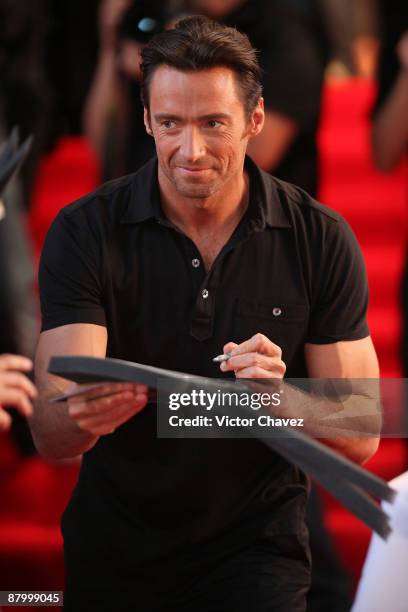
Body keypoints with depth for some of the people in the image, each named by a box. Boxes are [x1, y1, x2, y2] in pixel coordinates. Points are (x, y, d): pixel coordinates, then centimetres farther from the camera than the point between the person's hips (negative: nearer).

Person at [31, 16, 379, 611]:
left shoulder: (320, 240, -7)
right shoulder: (85, 232, -9)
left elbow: (360, 438, -7)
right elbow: (50, 435, -16)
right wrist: (84, 414, -40)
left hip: (256, 542, -4)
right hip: (114, 550, 4)